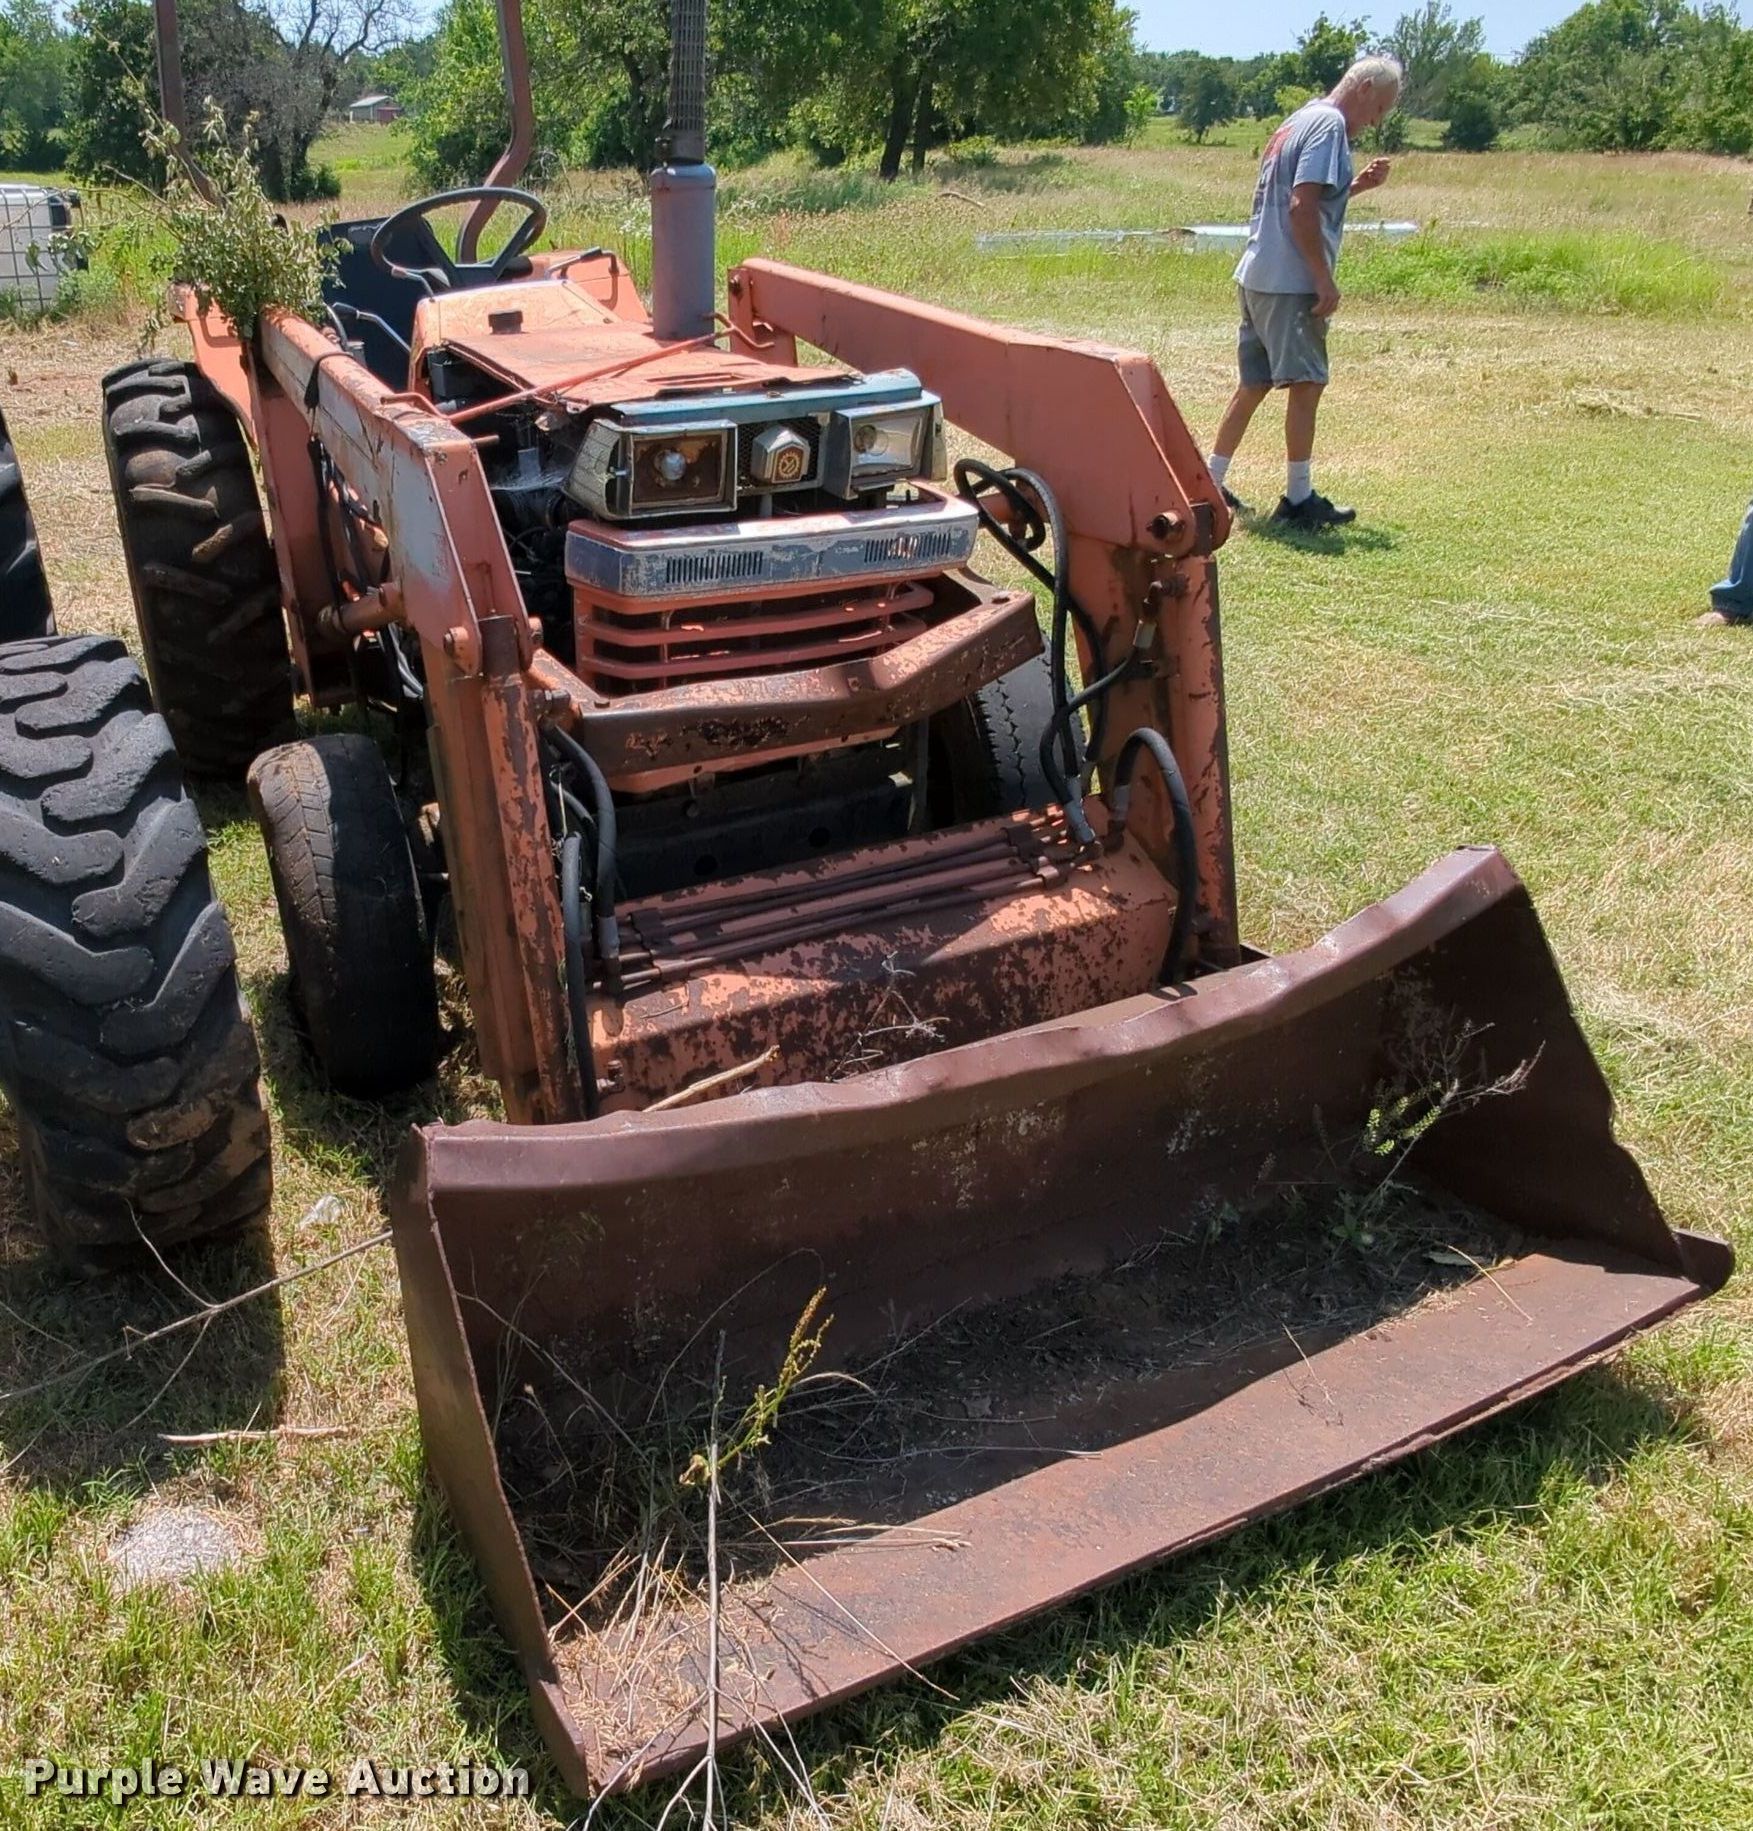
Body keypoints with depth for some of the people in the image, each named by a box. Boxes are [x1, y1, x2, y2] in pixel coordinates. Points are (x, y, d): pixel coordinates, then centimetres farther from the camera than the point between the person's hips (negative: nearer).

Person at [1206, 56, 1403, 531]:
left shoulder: (1301, 120, 21)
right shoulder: (1329, 125, -9)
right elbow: (1301, 208, -19)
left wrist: (1357, 185, 20)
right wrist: (1324, 280, -17)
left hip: (1258, 276, 9)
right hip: (1291, 282, -9)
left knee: (1253, 385, 13)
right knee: (1306, 385, -5)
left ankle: (1212, 484, 16)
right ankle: (1298, 499, -1)